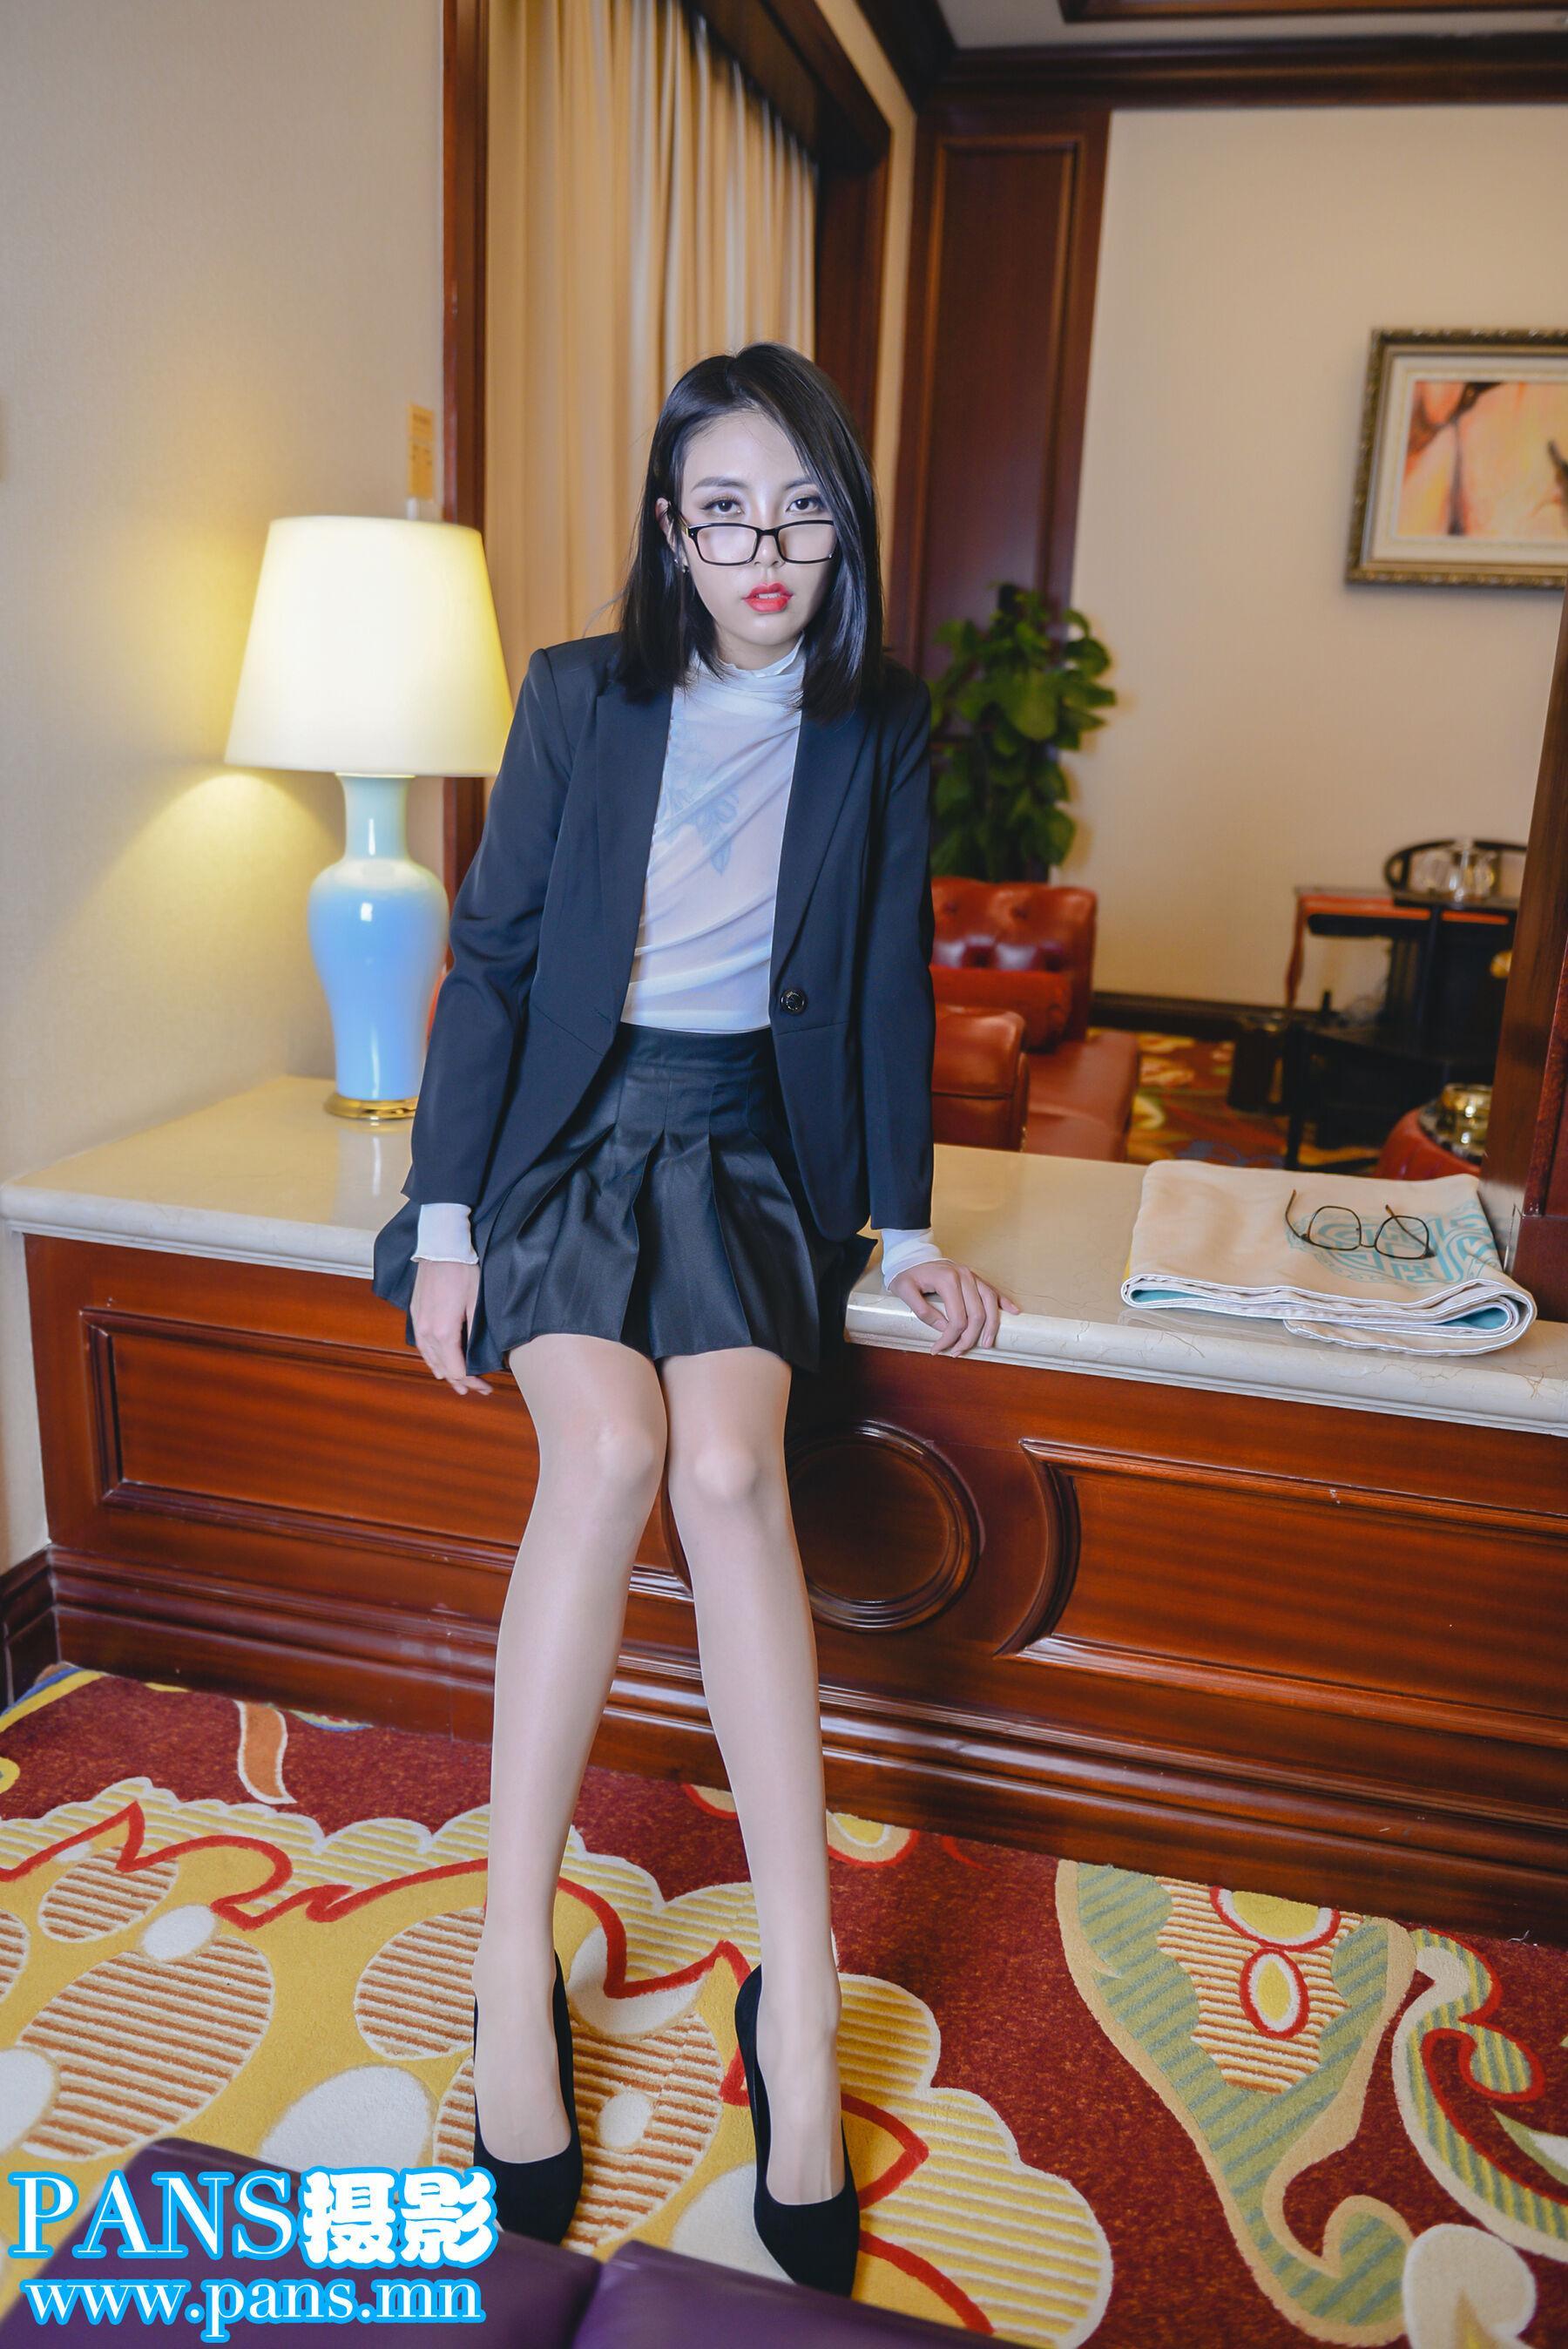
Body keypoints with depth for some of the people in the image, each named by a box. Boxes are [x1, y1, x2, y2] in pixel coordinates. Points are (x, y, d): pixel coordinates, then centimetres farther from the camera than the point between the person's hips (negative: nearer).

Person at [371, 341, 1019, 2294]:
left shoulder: (880, 728, 6)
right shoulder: (579, 695, 2)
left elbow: (889, 987, 9)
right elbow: (489, 956, 0)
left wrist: (904, 1223, 3)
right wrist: (445, 1218, -7)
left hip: (750, 1143, 1)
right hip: (570, 1127, 0)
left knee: (727, 1459, -28)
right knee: (609, 1446, -28)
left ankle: (797, 1998, -19)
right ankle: (514, 1963, -14)